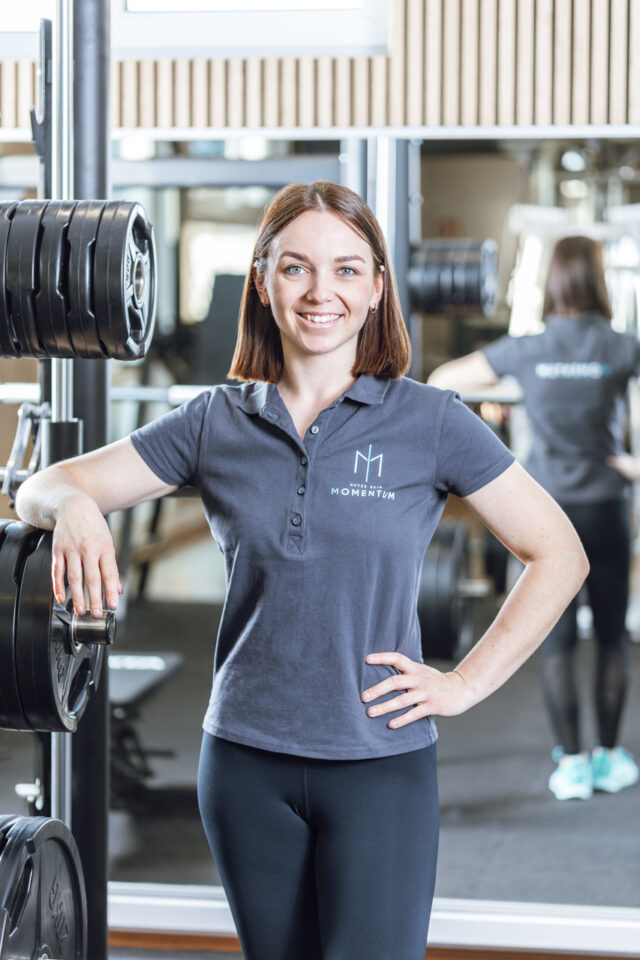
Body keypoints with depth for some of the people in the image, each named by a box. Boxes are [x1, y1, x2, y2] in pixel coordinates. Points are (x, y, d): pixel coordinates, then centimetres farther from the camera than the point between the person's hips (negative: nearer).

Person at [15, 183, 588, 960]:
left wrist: (466, 683, -4)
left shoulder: (430, 422, -3)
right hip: (246, 761, 3)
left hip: (381, 760, -2)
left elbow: (558, 555, 2)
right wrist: (72, 504, -19)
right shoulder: (216, 423, 4)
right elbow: (39, 491, 5)